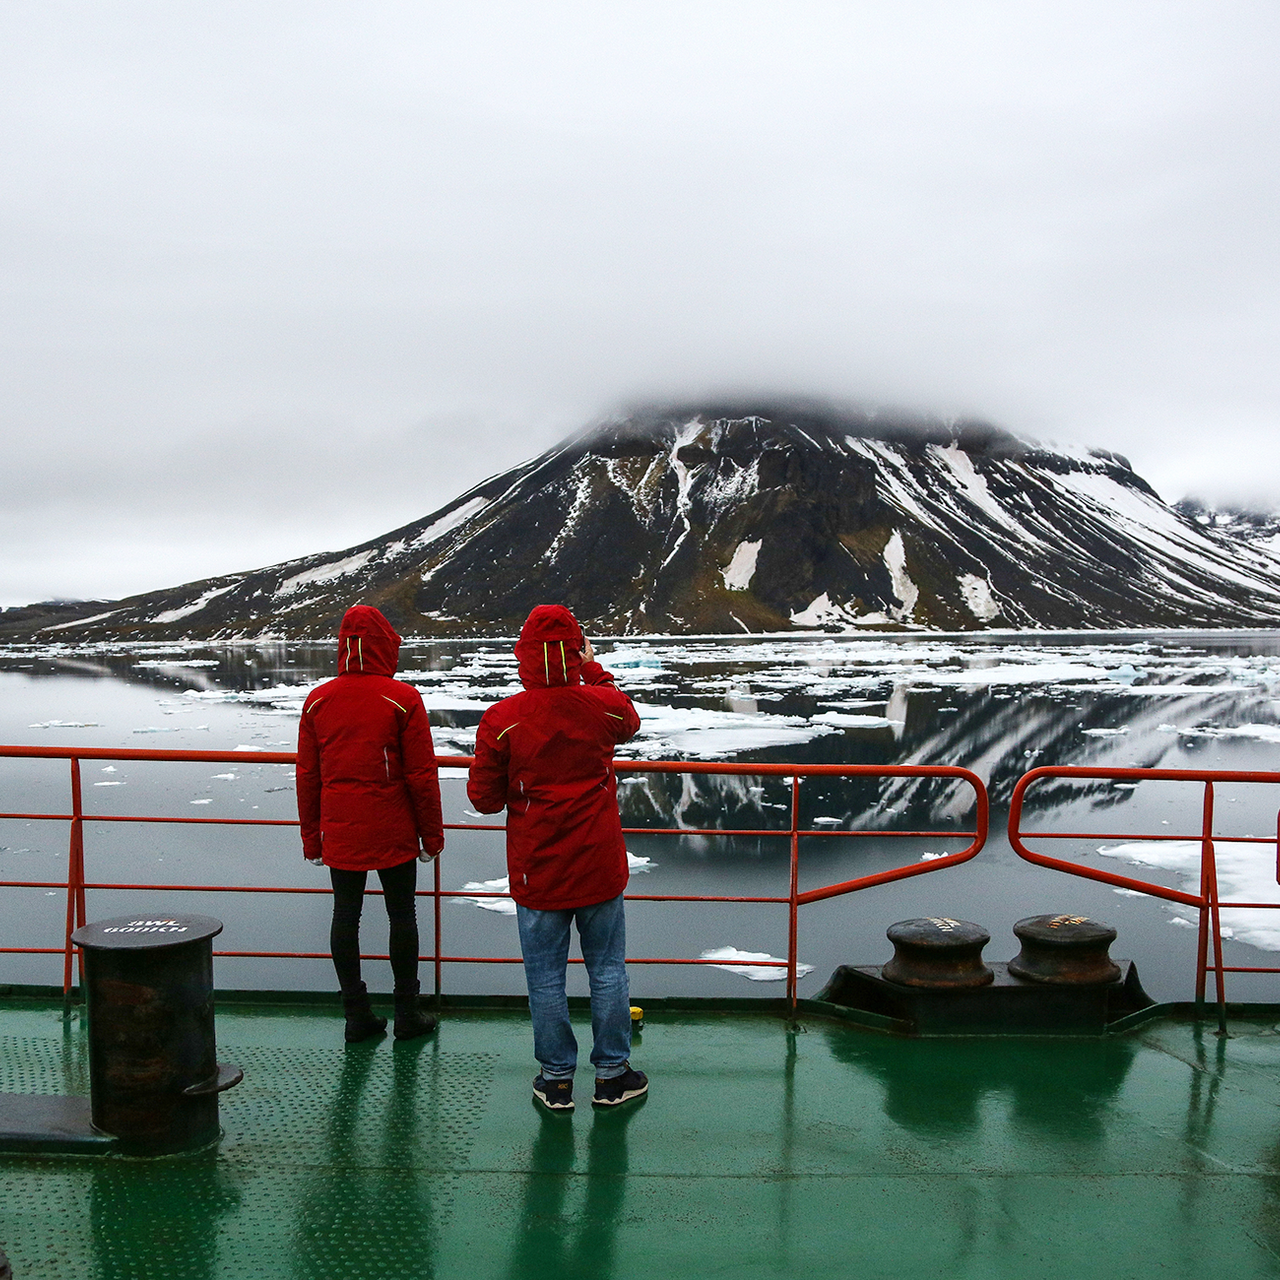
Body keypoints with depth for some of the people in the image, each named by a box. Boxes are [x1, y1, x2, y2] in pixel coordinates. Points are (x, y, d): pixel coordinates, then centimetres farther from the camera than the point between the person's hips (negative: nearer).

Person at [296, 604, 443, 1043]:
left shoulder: (317, 700, 3)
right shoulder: (402, 699, -9)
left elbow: (307, 776, 7)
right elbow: (422, 775, -8)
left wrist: (311, 837, 15)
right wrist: (432, 833, 1)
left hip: (339, 833, 3)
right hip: (393, 833, -3)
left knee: (345, 914, 9)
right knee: (402, 913, 7)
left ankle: (357, 1014, 15)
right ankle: (407, 1013, 14)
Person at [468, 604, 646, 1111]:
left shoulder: (502, 719, -14)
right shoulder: (605, 705, -9)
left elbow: (484, 798, -6)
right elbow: (629, 721, 18)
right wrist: (593, 670, 24)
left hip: (536, 871, -1)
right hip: (600, 869, 1)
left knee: (546, 978, 12)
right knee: (607, 970, 15)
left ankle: (556, 1078, 23)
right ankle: (611, 1075, 25)